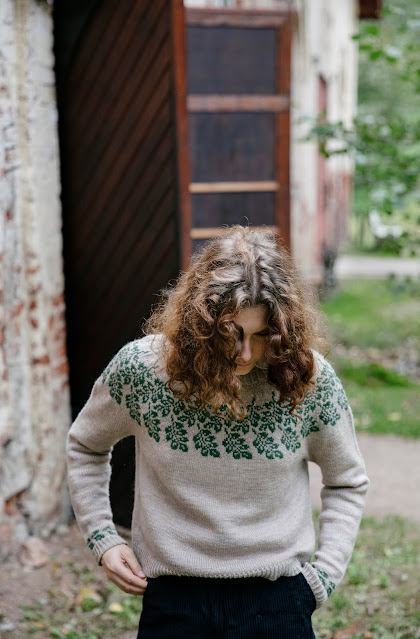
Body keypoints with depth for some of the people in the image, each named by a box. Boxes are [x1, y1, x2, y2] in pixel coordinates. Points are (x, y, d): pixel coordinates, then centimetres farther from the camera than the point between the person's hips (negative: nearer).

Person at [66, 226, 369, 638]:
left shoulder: (309, 377, -10)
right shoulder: (140, 367, -12)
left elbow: (346, 482, 6)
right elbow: (85, 446, 8)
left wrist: (323, 576, -2)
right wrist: (102, 539, 1)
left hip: (278, 603, 0)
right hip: (172, 600, 0)